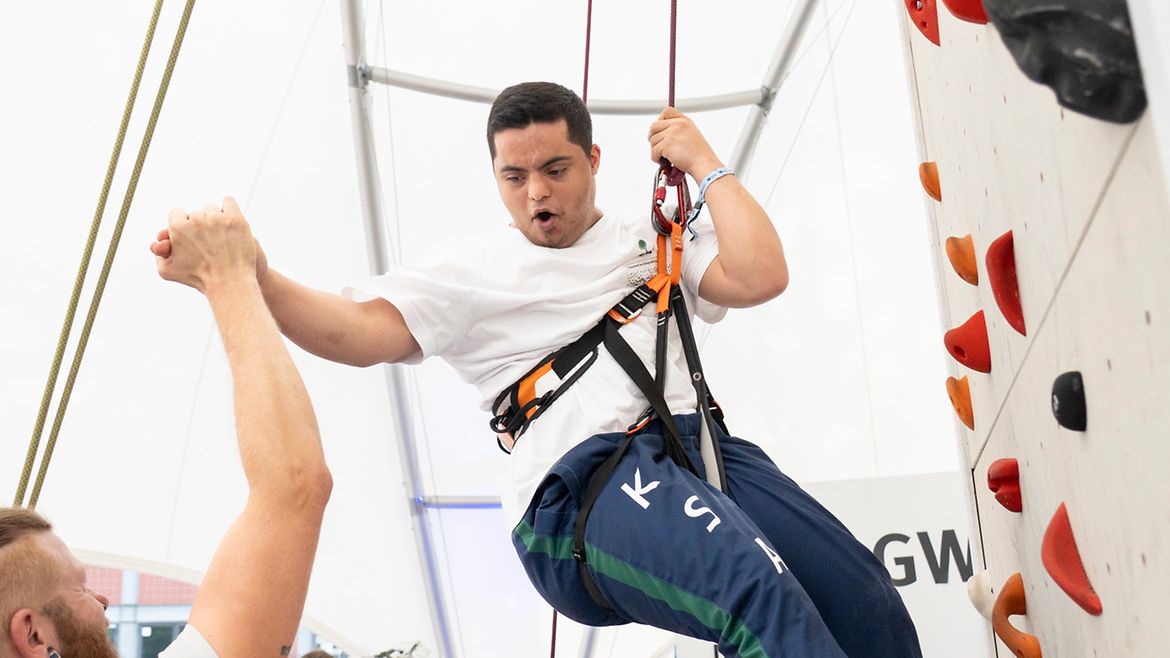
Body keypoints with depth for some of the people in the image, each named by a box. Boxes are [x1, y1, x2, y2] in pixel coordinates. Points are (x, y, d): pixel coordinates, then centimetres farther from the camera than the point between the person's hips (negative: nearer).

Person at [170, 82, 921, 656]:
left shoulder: (656, 240, 22)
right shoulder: (473, 270, 14)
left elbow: (760, 277, 6)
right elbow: (360, 332, 0)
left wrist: (706, 163, 12)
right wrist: (255, 280, -16)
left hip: (697, 445, 5)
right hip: (580, 484, -5)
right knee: (762, 594, -33)